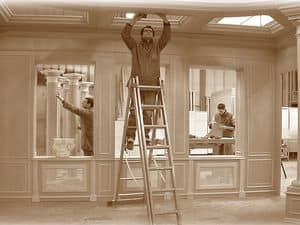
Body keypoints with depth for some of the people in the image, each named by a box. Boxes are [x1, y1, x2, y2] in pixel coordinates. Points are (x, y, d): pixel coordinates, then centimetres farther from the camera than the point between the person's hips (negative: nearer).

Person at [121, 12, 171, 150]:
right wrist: (134, 20, -7)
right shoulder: (135, 46, 12)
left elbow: (167, 36, 2)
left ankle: (145, 136, 10)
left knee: (148, 113, -3)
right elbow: (124, 34, -1)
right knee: (134, 112, -6)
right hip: (137, 84, -1)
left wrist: (164, 20, -10)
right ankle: (130, 138, -1)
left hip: (151, 86, 1)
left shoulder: (157, 46, 16)